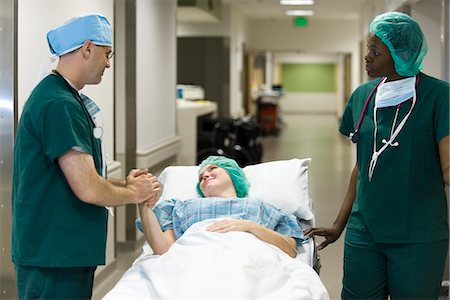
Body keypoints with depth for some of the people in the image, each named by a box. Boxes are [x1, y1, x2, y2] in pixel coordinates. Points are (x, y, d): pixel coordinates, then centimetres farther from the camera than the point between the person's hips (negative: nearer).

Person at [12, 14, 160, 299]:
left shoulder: (65, 97, 13)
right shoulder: (60, 104, -19)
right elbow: (88, 190, -22)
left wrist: (123, 183, 8)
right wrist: (135, 193, -5)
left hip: (67, 251, 10)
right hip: (54, 256, -10)